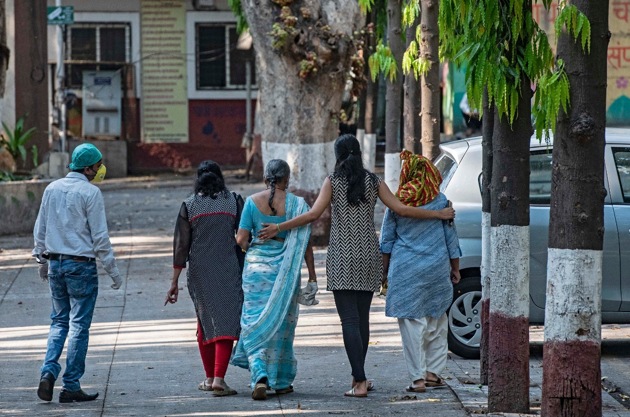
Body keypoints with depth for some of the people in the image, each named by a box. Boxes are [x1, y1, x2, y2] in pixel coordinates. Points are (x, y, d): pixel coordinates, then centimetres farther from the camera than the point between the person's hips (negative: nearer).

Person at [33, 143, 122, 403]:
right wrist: (113, 271, -4)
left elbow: (40, 229, 13)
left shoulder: (52, 189, 7)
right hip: (81, 265, -6)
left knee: (59, 321, 16)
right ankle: (71, 386, 2)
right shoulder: (90, 193, -11)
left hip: (55, 263, 6)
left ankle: (49, 371, -3)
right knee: (79, 325, 1)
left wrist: (42, 260, 24)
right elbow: (100, 237, -11)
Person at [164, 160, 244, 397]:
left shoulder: (189, 205, 1)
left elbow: (181, 244, 0)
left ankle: (209, 378, 23)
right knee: (226, 321, -4)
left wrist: (175, 281, 4)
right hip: (229, 270, -2)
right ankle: (219, 379, -17)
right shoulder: (234, 201, 0)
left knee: (205, 322, 16)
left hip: (199, 271, 2)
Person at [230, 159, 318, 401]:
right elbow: (305, 244, -3)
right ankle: (281, 381, 20)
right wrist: (312, 278, 3)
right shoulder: (297, 204, -4)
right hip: (285, 271, 0)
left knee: (256, 324, 3)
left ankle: (260, 374, -18)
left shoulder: (253, 202, -3)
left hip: (256, 267, 0)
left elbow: (241, 240, -4)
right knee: (282, 324, 12)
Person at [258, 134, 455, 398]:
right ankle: (358, 377, 17)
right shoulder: (373, 181, 5)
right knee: (362, 317, 12)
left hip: (342, 258, -3)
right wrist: (439, 214, 10)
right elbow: (401, 209, 0)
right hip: (368, 257, 3)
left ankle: (359, 381, -15)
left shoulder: (333, 181, -3)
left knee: (349, 319, -6)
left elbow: (314, 214, -12)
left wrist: (279, 227, -7)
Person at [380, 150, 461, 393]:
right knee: (436, 319, 14)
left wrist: (385, 271, 14)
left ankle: (418, 378, -1)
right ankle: (433, 372, 13)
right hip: (436, 266, 1)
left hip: (405, 269, -1)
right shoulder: (440, 201, 0)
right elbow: (450, 236, 5)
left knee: (411, 322, 1)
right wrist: (455, 268, 14)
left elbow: (387, 239, 5)